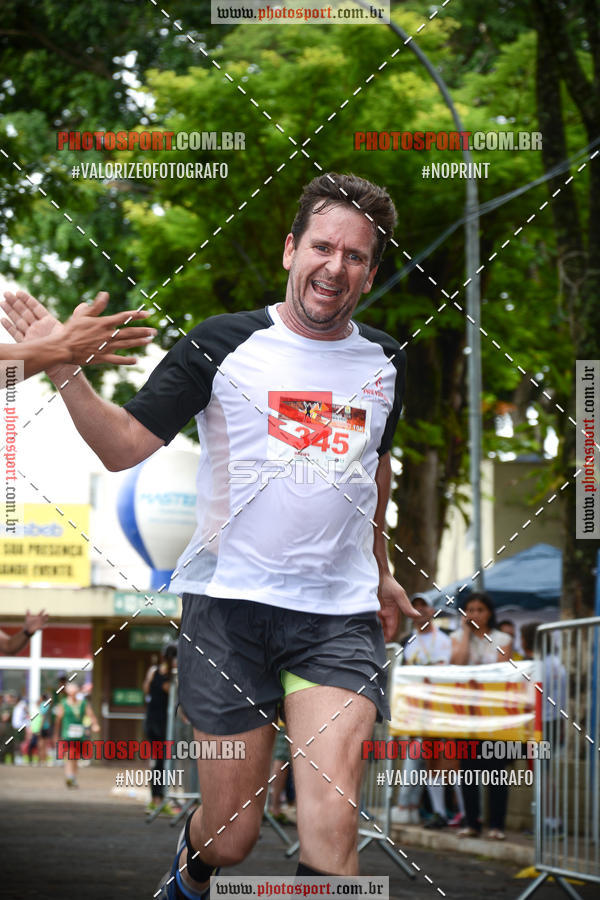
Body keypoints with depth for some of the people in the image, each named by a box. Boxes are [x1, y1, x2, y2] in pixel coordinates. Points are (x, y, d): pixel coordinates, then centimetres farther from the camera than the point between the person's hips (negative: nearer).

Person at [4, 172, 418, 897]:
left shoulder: (384, 361, 10)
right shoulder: (223, 345, -2)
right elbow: (122, 447, -4)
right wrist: (66, 373, -19)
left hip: (342, 614, 2)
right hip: (230, 600, -2)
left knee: (330, 835, -17)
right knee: (230, 836, 5)